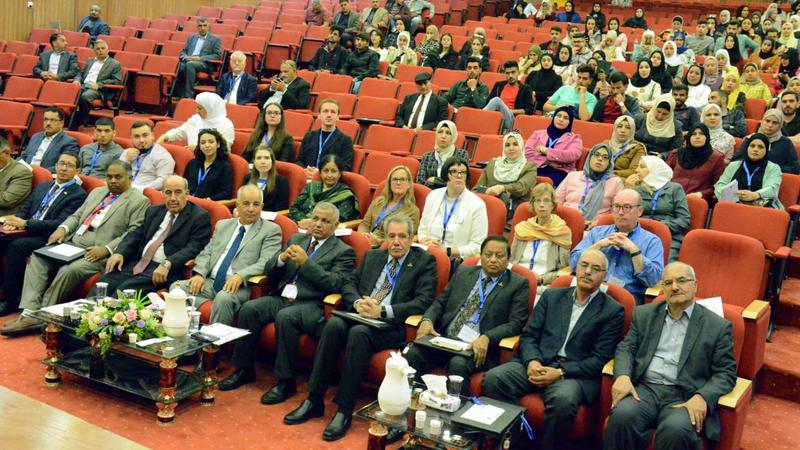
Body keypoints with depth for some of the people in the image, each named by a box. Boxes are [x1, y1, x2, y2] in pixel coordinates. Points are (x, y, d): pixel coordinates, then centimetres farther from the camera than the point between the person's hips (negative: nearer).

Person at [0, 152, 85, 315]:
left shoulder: (78, 195, -2)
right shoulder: (42, 187, 22)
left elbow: (60, 224, -13)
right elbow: (25, 209, 21)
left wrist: (25, 223, -17)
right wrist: (15, 220, -3)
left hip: (47, 238, -7)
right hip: (25, 232, 7)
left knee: (16, 246, -31)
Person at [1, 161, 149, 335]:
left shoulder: (139, 201, -1)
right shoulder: (97, 192, 24)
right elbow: (76, 216, 24)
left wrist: (106, 249, -21)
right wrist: (62, 228, 2)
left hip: (98, 253, -7)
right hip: (72, 244, 8)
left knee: (69, 270, -31)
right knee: (37, 258, -13)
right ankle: (29, 313, -18)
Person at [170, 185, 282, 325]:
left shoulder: (271, 230, 4)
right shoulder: (222, 225, 21)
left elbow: (265, 263, -8)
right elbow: (207, 253, 17)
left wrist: (240, 276, -24)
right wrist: (199, 274, -4)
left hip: (240, 286, -5)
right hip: (210, 282, 5)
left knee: (224, 298, -36)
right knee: (177, 287, -17)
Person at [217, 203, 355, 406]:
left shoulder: (343, 251, 3)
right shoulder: (296, 239, 19)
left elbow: (335, 284, -12)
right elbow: (269, 271, 17)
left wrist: (305, 262, -16)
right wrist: (282, 258, -5)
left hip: (312, 306, -5)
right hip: (281, 298, 6)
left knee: (285, 317, -34)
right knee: (249, 309, -19)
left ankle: (285, 381, -21)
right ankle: (244, 369, -5)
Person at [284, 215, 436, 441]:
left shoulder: (424, 261, 4)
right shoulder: (372, 256, 20)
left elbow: (423, 302, -8)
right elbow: (349, 284, 17)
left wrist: (382, 310, -17)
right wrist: (358, 303, -7)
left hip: (392, 325, -4)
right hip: (361, 316, 5)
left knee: (359, 332, -34)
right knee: (334, 324, -27)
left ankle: (344, 410, -29)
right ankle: (314, 400, -21)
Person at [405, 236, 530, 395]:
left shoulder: (518, 284, 6)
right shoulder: (463, 272, 19)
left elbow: (515, 323, -2)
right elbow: (440, 302, 19)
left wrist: (486, 338, -19)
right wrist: (427, 320, -3)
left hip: (477, 347, -4)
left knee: (458, 364, -34)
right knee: (413, 353, -24)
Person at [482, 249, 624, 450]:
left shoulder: (613, 311, 4)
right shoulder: (551, 296, 15)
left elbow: (599, 359, -3)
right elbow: (528, 335, 10)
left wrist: (560, 372, -15)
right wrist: (532, 361, -12)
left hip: (575, 373, -3)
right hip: (538, 364, 3)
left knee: (563, 399, -37)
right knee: (493, 378, -24)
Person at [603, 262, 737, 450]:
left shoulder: (718, 326, 7)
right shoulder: (644, 314, 17)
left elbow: (726, 373, 4)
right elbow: (626, 348, 13)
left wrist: (702, 397, -15)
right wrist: (623, 376, -9)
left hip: (685, 397, -2)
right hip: (644, 389, 2)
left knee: (676, 430, -35)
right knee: (622, 416, -31)